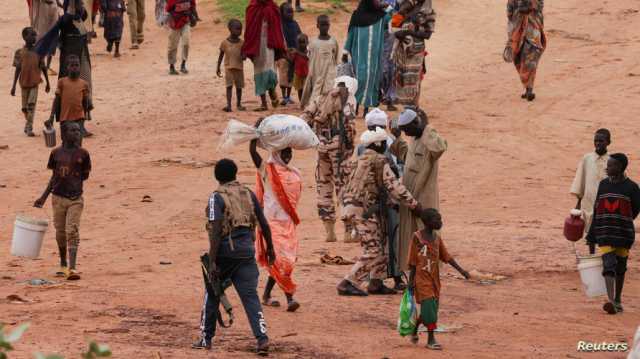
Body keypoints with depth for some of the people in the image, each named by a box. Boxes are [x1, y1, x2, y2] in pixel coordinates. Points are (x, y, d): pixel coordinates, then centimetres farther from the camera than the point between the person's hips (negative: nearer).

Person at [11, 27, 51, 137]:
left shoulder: (38, 52, 0)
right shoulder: (20, 53, -4)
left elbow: (43, 68, 7)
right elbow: (18, 70, -2)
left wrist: (48, 83, 11)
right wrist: (14, 86, -4)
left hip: (34, 83, 0)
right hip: (24, 83, 0)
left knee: (31, 105, -11)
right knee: (25, 107, 9)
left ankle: (29, 128, -12)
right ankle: (28, 124, 29)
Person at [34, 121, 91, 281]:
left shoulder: (82, 154, -1)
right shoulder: (56, 153, 4)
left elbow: (85, 175, 8)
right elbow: (54, 176, 12)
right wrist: (43, 197, 12)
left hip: (76, 199, -2)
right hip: (58, 197, 2)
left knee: (72, 231, -13)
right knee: (60, 232, 10)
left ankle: (72, 268, -18)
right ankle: (63, 265, 28)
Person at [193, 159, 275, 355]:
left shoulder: (217, 197, -7)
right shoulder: (248, 194, 8)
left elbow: (216, 231, -16)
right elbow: (264, 224, 10)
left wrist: (212, 262, -17)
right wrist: (270, 248, 23)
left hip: (225, 251, -4)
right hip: (246, 251, 4)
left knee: (212, 294, 14)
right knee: (250, 295, 1)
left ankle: (206, 339, 21)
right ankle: (262, 338, -14)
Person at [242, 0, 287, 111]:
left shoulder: (272, 10, 0)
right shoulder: (252, 10, 6)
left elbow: (278, 31, 1)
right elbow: (248, 32, 9)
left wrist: (282, 49, -5)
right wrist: (245, 50, 5)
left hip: (268, 45, -3)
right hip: (256, 47, 3)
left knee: (268, 71, -16)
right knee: (259, 73, 2)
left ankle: (272, 92, 8)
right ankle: (263, 103, 5)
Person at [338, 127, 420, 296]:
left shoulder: (361, 160, 15)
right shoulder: (380, 161, -12)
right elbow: (394, 186, -16)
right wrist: (414, 205, -11)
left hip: (355, 208, 9)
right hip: (366, 211, -9)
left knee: (380, 245, 17)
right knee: (372, 250, -9)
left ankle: (376, 283, 20)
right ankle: (347, 284, -12)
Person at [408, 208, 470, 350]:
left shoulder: (437, 237, 6)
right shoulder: (417, 237, -10)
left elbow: (447, 257, 8)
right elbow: (412, 261, -7)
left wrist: (461, 270, 0)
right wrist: (411, 280, -9)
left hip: (434, 279, 6)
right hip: (422, 278, -6)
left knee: (431, 308, 10)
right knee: (429, 306, -11)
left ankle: (414, 330, 32)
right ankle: (431, 339, -4)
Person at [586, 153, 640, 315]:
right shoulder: (603, 184, 6)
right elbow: (597, 209, 9)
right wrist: (592, 235, 8)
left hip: (623, 233, -1)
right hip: (604, 234, 1)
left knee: (620, 267, 8)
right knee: (608, 265, -12)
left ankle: (618, 300, 22)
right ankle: (611, 301, -20)